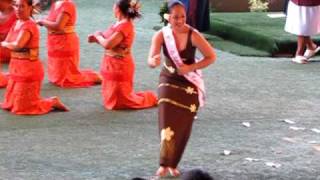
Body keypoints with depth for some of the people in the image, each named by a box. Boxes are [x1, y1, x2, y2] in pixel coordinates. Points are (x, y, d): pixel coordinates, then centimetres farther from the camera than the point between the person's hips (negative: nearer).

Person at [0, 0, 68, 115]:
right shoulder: (17, 24, 9)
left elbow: (17, 45, -31)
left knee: (23, 108, -2)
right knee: (10, 104, 17)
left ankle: (53, 102, 12)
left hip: (28, 68, -9)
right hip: (17, 67, 9)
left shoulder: (29, 25, -19)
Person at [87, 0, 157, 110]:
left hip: (119, 68, -10)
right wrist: (96, 39, 5)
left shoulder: (124, 25, -23)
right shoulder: (121, 24, 6)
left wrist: (98, 36, -9)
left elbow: (107, 44, -27)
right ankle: (147, 97, 26)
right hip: (113, 66, 10)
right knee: (112, 100, 18)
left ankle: (150, 98, 15)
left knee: (118, 103, 1)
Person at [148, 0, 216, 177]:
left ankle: (173, 164, 21)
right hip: (168, 81, 0)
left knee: (183, 126, 5)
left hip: (189, 84, 0)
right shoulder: (161, 35, -17)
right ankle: (164, 164, -11)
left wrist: (191, 68, -22)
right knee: (167, 121, -13)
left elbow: (211, 57, -11)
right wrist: (154, 61, -50)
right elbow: (150, 61, -25)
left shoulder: (193, 35, -20)